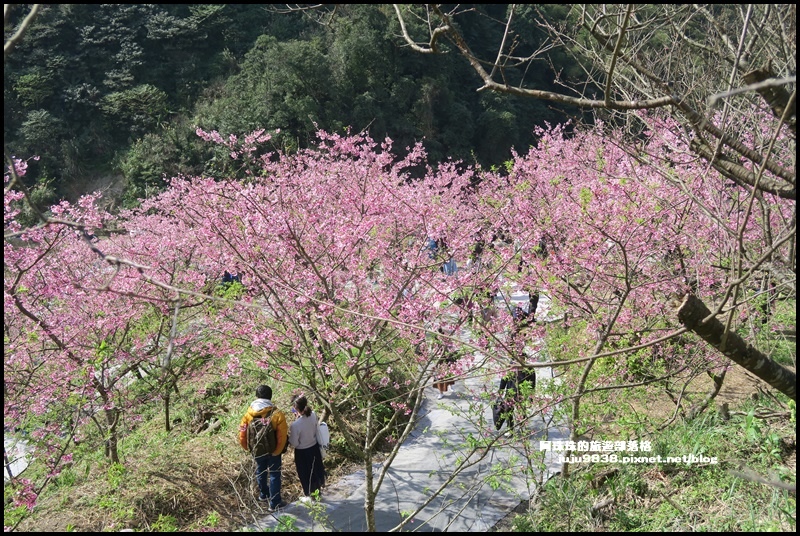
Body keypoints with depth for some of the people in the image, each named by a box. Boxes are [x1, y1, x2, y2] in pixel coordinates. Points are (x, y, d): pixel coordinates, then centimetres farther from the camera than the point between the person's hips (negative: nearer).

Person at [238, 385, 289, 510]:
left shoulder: (249, 413, -14)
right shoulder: (277, 414, -22)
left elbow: (242, 433, -7)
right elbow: (282, 436, -21)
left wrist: (247, 447, 10)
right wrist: (277, 451, -6)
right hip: (273, 451, -3)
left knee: (260, 471, 26)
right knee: (274, 475, 12)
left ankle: (263, 494, 46)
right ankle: (274, 503, 18)